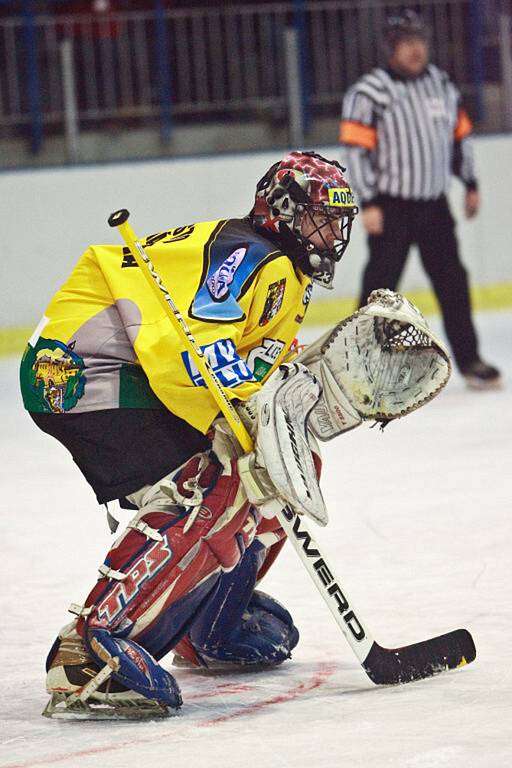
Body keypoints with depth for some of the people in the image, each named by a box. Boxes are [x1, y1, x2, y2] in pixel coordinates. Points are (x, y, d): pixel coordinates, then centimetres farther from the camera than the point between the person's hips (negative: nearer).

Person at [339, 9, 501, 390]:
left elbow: (460, 133, 18)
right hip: (391, 207, -5)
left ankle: (468, 358, 15)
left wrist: (471, 184, 17)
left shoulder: (442, 84, 7)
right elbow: (355, 148, -14)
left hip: (434, 204, 5)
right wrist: (368, 204, -18)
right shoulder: (368, 93, -12)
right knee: (380, 286, -5)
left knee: (453, 282, 7)